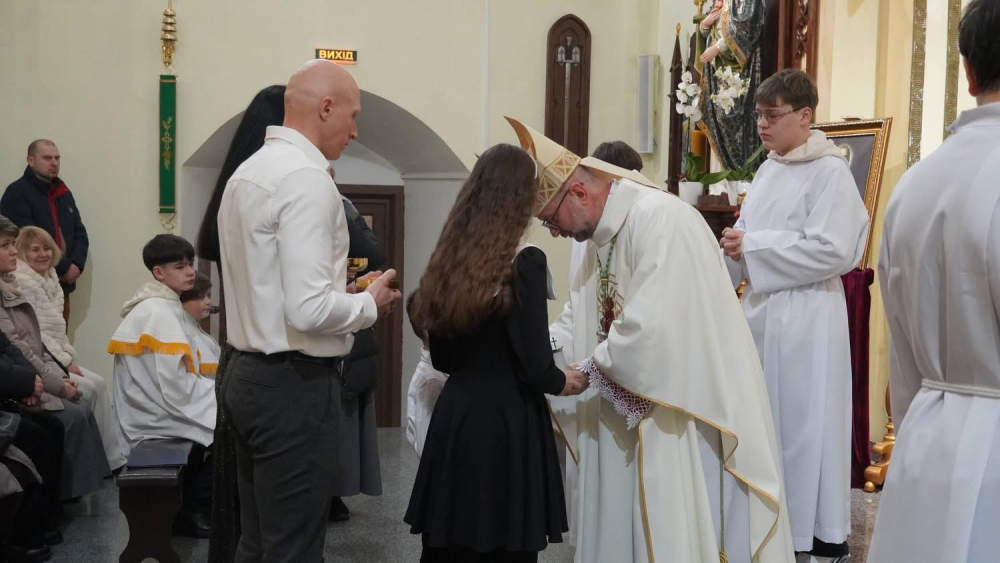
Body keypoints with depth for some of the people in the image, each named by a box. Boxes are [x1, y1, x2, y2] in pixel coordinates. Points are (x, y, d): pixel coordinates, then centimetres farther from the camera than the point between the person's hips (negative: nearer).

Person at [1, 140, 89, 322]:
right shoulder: (17, 193, -7)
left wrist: (76, 264, -5)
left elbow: (80, 233, 15)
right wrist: (64, 267, -14)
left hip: (62, 285, 7)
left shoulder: (64, 193, 16)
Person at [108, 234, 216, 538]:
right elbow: (177, 389, -23)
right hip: (155, 413, -9)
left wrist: (216, 387, 1)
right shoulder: (159, 312, -18)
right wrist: (223, 389, -11)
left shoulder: (166, 305, 12)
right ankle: (192, 509, 0)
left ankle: (195, 502, 10)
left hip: (159, 403, 9)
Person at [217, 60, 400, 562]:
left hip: (249, 373, 10)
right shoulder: (307, 177, -17)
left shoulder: (249, 171, 12)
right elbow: (308, 309, -25)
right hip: (295, 384, -10)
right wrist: (370, 304, -7)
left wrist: (347, 292, 16)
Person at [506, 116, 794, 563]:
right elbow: (574, 328, 12)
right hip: (630, 418, 9)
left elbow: (649, 329, -29)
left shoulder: (660, 219, -20)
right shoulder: (603, 237, 11)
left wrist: (586, 370, -13)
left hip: (683, 417, -9)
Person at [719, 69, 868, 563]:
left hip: (805, 317, -7)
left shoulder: (830, 172, -10)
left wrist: (752, 246, -17)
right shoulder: (769, 169, 13)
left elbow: (831, 250, -19)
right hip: (763, 309, 7)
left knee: (803, 423, 0)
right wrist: (735, 246, -5)